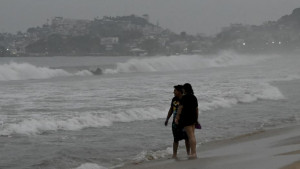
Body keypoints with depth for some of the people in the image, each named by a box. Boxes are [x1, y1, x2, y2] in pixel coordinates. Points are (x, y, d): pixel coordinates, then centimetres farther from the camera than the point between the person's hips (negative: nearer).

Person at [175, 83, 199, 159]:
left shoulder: (184, 97, -12)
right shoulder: (194, 97, 10)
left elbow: (180, 108, -12)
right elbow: (196, 109, 15)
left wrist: (177, 118, -8)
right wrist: (196, 119, 23)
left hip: (186, 118, -8)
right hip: (193, 117, 8)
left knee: (190, 136, -8)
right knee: (192, 135, 12)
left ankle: (193, 153, -9)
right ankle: (193, 152, 14)